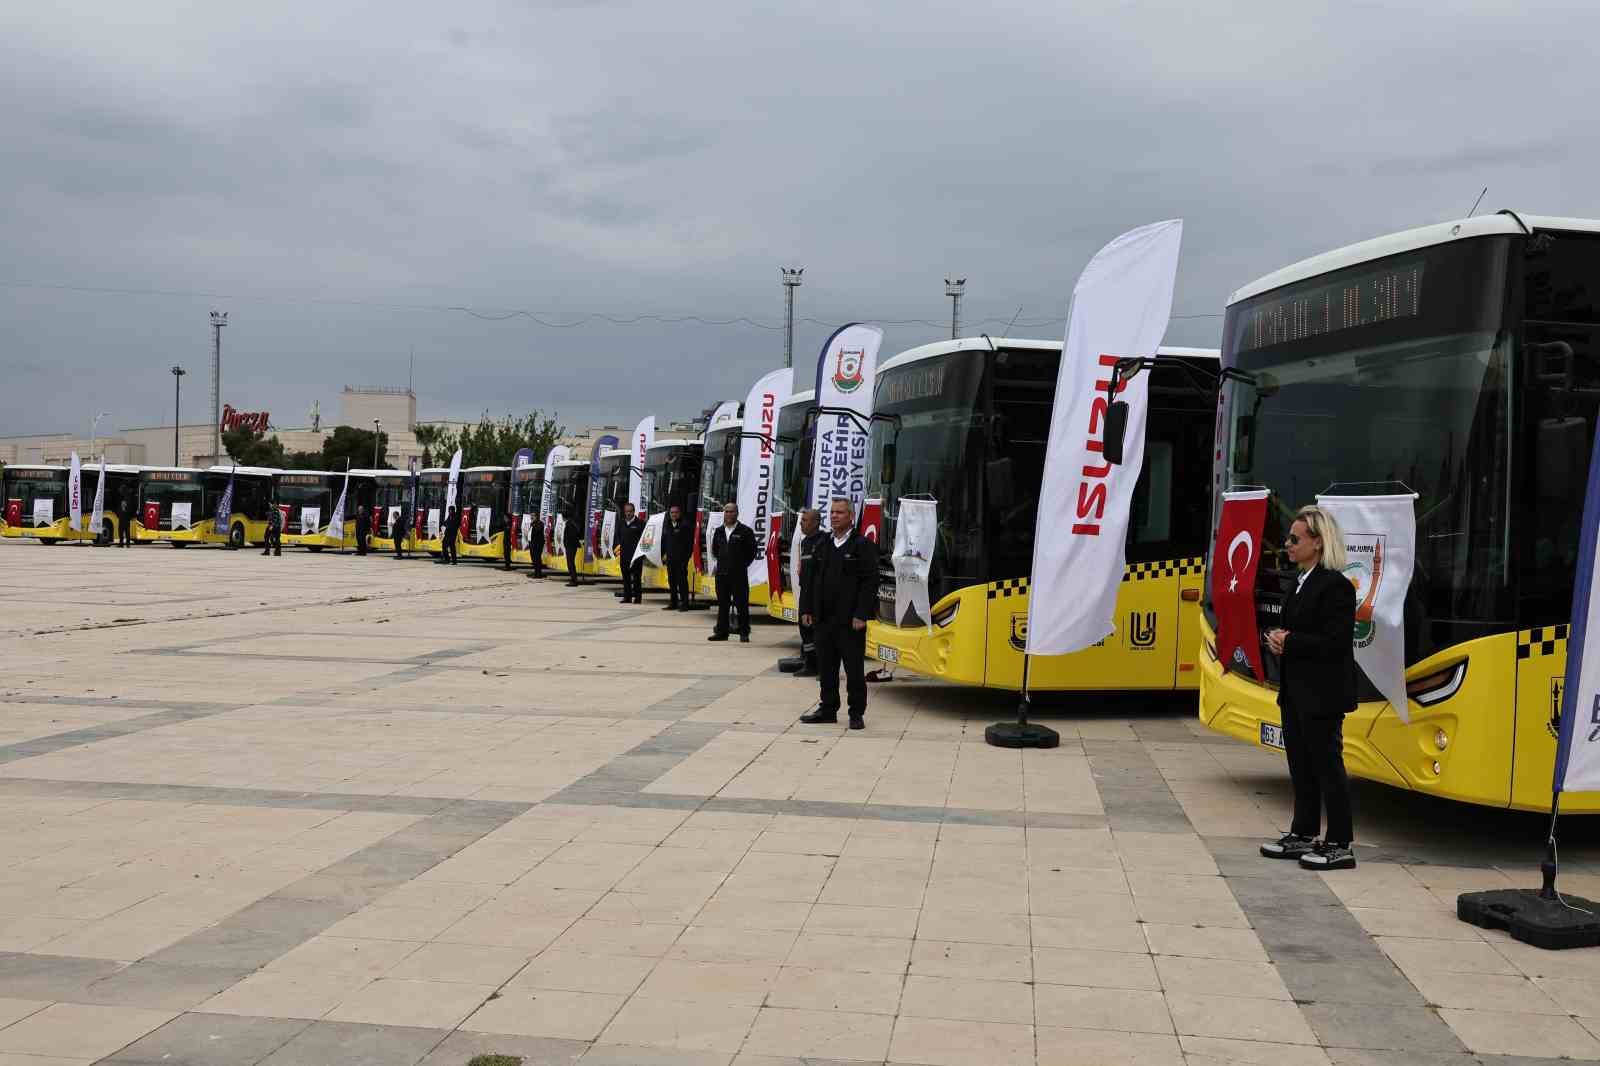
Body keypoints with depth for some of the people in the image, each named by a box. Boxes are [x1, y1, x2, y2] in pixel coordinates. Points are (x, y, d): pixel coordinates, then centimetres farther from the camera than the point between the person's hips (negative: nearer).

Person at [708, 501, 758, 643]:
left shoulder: (745, 531, -4)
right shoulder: (719, 531, 12)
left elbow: (752, 551, 0)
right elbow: (714, 550, 23)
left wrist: (742, 565, -1)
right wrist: (722, 562, 13)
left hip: (739, 574, -5)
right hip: (722, 573, 5)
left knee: (741, 604, -2)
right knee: (722, 604, 10)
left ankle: (744, 633, 4)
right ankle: (721, 632, 16)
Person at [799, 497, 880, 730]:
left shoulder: (863, 546, -5)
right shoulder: (822, 545, 12)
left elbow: (870, 582, -11)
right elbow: (810, 579, 14)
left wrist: (861, 615, -16)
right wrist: (806, 610, 7)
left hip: (850, 621, -5)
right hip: (823, 619, 6)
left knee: (854, 669, 1)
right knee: (826, 668, 12)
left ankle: (857, 713, 10)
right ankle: (828, 709, 22)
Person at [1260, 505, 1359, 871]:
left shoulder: (1335, 586, -16)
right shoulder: (1301, 583, 13)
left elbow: (1334, 642, -22)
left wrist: (1289, 642, -15)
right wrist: (1279, 639, 2)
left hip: (1322, 696, -9)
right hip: (1295, 692, 9)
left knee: (1327, 767, -2)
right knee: (1301, 767, 15)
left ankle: (1339, 845, 6)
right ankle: (1303, 835, 25)